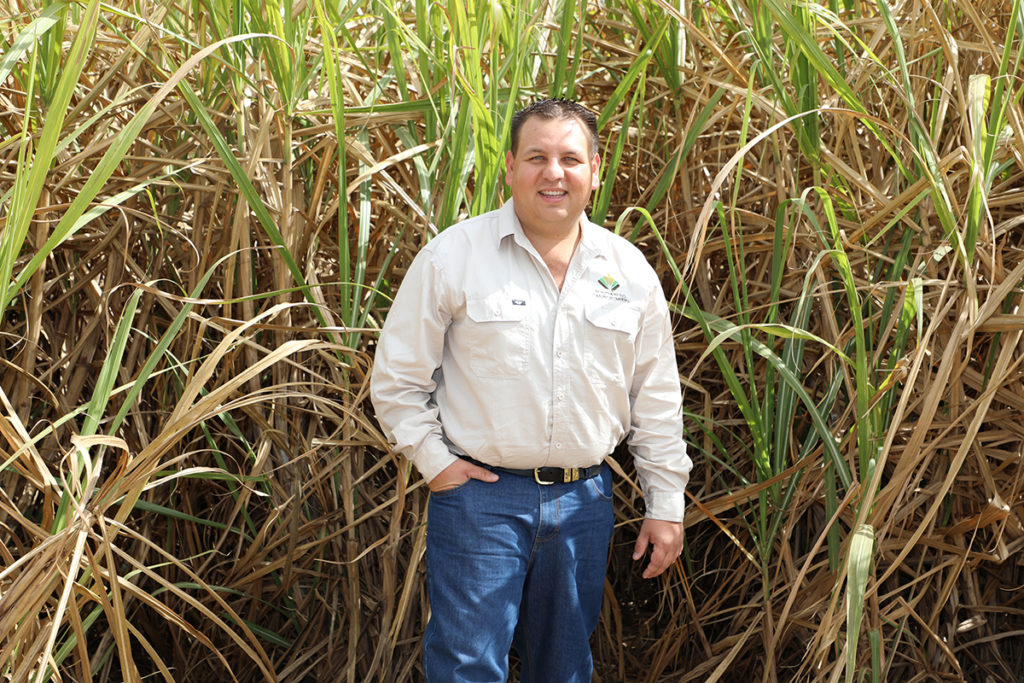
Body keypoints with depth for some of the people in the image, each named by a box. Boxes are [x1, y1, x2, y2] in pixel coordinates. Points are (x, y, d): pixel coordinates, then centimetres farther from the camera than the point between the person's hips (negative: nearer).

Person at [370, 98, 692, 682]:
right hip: (478, 496, -3)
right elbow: (397, 376, -2)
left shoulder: (630, 271, 4)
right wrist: (432, 458, -8)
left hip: (584, 501, 4)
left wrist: (666, 503, 8)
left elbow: (656, 398, 9)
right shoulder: (453, 256, -7)